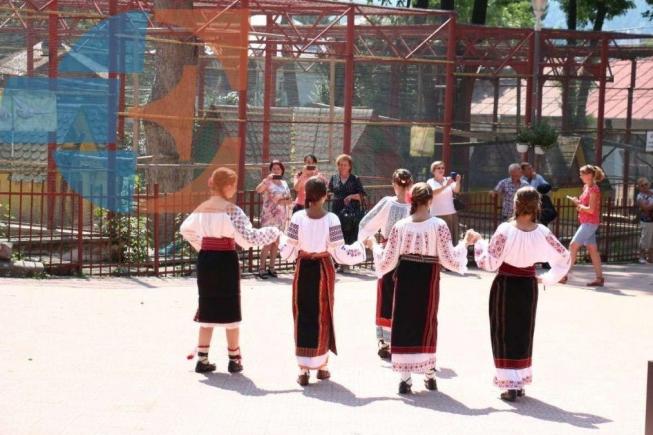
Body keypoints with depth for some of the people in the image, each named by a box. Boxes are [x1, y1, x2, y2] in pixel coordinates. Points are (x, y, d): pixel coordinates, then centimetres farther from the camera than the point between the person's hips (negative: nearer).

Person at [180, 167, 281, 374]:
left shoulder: (202, 209, 6)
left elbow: (185, 229, 19)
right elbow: (249, 238, -20)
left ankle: (202, 359, 11)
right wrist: (273, 232, -8)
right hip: (225, 261, -6)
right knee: (230, 310, 5)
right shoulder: (231, 210, -15)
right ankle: (234, 359, 13)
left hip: (205, 261, 6)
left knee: (207, 310, 12)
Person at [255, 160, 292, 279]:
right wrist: (267, 179, -28)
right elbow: (258, 190, -24)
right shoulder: (267, 181, -3)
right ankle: (262, 268, -8)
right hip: (269, 216, -6)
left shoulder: (284, 183, 13)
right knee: (268, 243, -10)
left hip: (281, 217, 6)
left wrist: (283, 201, -7)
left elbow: (290, 200, 13)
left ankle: (271, 268, 13)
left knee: (276, 243, 7)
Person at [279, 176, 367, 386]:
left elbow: (288, 251, -7)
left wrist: (282, 239, 14)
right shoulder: (331, 219, -12)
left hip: (303, 269, 0)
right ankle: (322, 366, 22)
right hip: (323, 270, 0)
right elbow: (339, 252, -12)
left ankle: (303, 370, 3)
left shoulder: (298, 217, -9)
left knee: (302, 316, 6)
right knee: (323, 316, 13)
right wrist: (359, 248, 3)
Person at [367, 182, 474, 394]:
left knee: (403, 323, 7)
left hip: (405, 278, 1)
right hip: (428, 278, -1)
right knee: (427, 323, 15)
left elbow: (386, 262, -2)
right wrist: (464, 243, 4)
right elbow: (449, 259, -10)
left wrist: (373, 245, 15)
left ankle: (405, 378, 4)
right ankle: (429, 374, 24)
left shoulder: (400, 226, -5)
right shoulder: (439, 225, -10)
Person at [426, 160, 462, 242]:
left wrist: (458, 182, -28)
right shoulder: (431, 182, 2)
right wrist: (446, 185, -31)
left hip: (452, 214, 3)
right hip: (437, 215, -3)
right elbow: (434, 192, -19)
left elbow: (456, 190, -8)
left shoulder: (448, 179, 9)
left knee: (453, 239, 0)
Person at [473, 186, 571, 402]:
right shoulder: (542, 233, -8)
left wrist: (479, 244, -2)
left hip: (505, 285, -3)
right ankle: (521, 383, 22)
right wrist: (547, 278, 10)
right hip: (529, 286, 3)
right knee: (524, 333, 17)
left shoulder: (505, 230, -20)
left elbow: (490, 263, -18)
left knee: (504, 334, 6)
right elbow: (564, 258, -1)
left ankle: (510, 385, 2)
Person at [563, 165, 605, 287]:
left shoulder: (594, 189, -15)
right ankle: (599, 278, 9)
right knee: (592, 249, 8)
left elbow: (591, 209, -20)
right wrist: (578, 203, 1)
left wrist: (578, 204, -9)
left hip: (590, 223, -10)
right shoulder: (586, 187, 12)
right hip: (586, 222, 10)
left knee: (573, 246, -10)